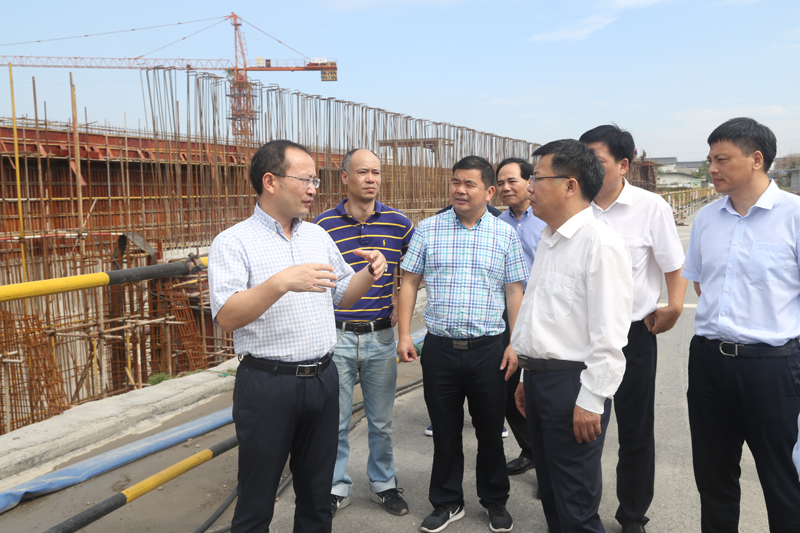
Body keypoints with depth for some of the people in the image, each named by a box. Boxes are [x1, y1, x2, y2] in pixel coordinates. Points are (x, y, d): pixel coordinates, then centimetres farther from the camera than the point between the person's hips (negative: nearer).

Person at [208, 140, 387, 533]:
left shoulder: (318, 236, 10)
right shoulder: (233, 243, -8)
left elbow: (342, 296, 17)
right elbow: (227, 317, -20)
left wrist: (370, 273, -2)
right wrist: (281, 283, -32)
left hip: (323, 378, 6)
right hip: (266, 385, -5)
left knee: (317, 492, 19)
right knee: (257, 501, 10)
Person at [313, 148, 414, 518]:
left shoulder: (399, 223, -1)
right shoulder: (323, 224, -4)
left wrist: (401, 306, 7)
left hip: (381, 335, 1)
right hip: (336, 337, -1)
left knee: (381, 421, 14)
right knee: (335, 422, 10)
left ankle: (383, 483, 34)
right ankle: (337, 487, 29)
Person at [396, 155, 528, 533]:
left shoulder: (505, 235, 2)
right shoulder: (428, 229, 2)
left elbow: (514, 292, 4)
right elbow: (409, 283, 4)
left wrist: (515, 344, -2)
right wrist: (404, 333, -2)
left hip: (488, 349, 0)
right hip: (439, 347, 1)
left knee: (490, 430, 13)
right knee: (445, 431, 13)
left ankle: (495, 501, 34)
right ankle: (447, 503, 31)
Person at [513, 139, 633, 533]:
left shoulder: (600, 243, -16)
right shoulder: (549, 239, 14)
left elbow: (609, 334, -19)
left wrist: (591, 400, -18)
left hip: (573, 383, -9)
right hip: (539, 378, 9)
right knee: (549, 493, 20)